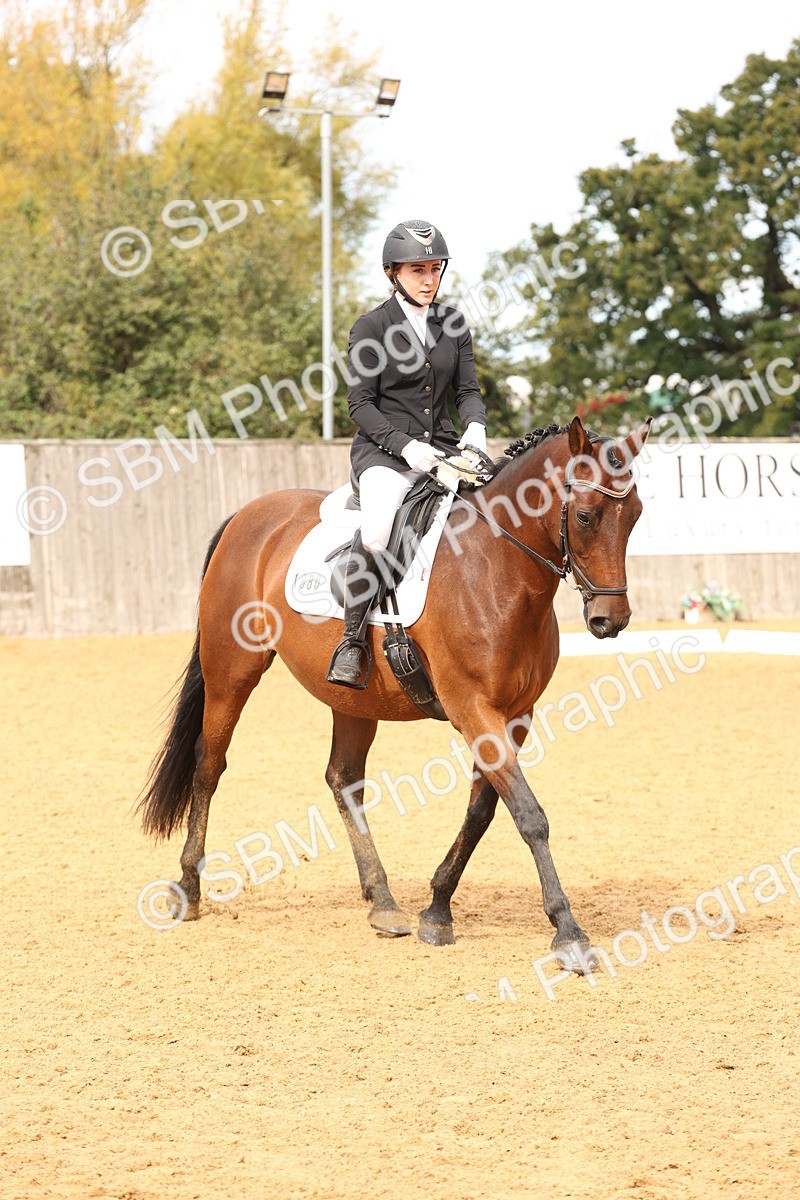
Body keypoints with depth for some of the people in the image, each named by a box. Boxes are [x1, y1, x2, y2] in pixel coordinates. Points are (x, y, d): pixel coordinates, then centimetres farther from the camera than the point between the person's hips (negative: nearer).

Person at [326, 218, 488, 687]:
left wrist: (476, 427, -11)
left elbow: (468, 389, 11)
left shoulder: (453, 324, 12)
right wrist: (405, 445, -18)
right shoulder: (371, 327, -1)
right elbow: (361, 403, -5)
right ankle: (352, 640, -23)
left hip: (442, 447, 5)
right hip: (383, 450, -5)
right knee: (378, 526, -34)